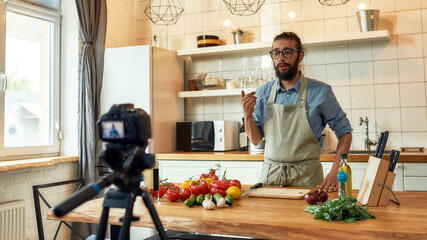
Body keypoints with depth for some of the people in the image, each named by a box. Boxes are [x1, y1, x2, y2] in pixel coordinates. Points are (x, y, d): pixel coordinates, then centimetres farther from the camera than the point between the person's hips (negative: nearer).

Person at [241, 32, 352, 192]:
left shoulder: (320, 92, -5)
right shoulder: (262, 93, 3)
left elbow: (344, 132, 2)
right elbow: (256, 140, 9)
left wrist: (335, 173, -9)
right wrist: (248, 116, -11)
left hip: (306, 178, -2)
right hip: (269, 175, 2)